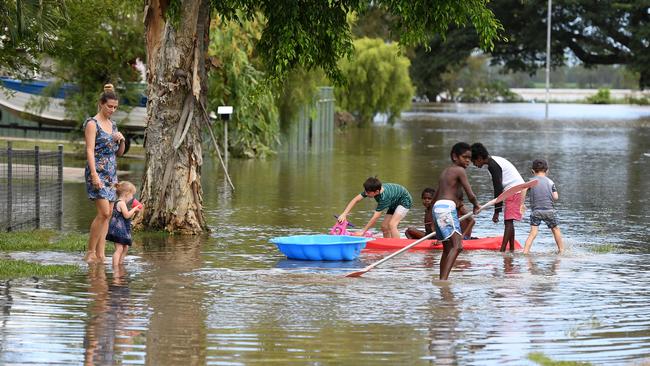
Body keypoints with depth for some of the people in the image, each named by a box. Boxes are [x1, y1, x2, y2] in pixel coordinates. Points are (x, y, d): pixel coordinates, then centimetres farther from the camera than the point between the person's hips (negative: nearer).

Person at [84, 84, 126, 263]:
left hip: (111, 172, 8)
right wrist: (94, 174, -24)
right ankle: (90, 252, -8)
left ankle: (100, 254, 4)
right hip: (98, 171, -8)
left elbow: (119, 153, 21)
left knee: (107, 214, 3)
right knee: (104, 212, -15)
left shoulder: (112, 125, 16)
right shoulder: (92, 124, -6)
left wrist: (122, 141, -1)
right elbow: (90, 150, -14)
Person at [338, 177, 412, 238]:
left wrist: (362, 232, -36)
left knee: (392, 224, -25)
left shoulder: (384, 197, -40)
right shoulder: (369, 190, -21)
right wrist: (344, 214, -27)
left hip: (404, 200, -9)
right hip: (394, 203, 9)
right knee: (384, 226, 1)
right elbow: (355, 200, -17)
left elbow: (375, 218, -39)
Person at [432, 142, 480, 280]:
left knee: (447, 249, 16)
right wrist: (476, 205, 14)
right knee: (457, 246, -19)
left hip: (437, 207, 10)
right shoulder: (459, 170, -3)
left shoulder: (445, 171, 24)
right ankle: (444, 279, -33)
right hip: (447, 207, -10)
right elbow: (470, 195, -7)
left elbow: (435, 197, 29)